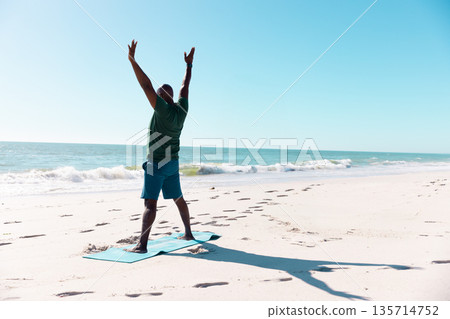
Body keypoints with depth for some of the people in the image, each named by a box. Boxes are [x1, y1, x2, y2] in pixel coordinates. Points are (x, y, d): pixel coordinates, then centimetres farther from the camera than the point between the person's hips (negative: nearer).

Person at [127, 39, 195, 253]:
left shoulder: (164, 110, -17)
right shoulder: (181, 109, 2)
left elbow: (146, 86, -22)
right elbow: (185, 86, 16)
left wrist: (132, 60, -20)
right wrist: (189, 64, 28)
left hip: (156, 164, -8)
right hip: (173, 163, 8)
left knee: (150, 203, -11)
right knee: (178, 199, 19)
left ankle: (142, 245, -15)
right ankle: (188, 233, 29)